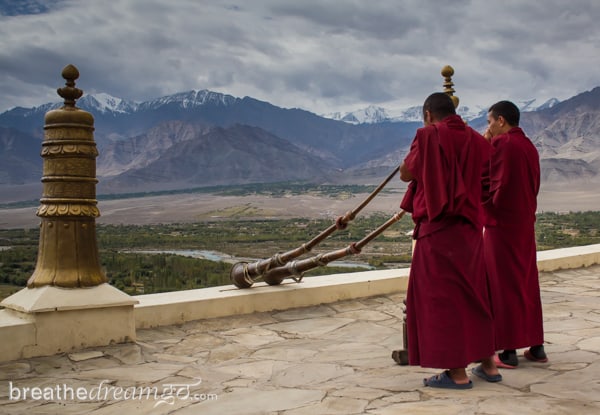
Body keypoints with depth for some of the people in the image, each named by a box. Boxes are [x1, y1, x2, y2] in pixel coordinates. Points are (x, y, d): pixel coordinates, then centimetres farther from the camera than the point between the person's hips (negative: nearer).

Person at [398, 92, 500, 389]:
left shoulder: (429, 135, -9)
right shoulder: (477, 141, 9)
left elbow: (405, 174, -3)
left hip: (437, 228, -7)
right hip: (470, 228, 7)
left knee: (440, 296, 0)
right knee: (473, 293, 16)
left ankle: (457, 372, 2)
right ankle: (488, 364, 22)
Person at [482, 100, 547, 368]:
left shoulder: (500, 144, -14)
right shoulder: (529, 146, 11)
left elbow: (492, 185, -13)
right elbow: (532, 184, 16)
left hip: (501, 224, -8)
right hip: (525, 223, 8)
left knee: (504, 286, -1)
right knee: (527, 283, 13)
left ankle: (509, 351, 3)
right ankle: (536, 346, 19)